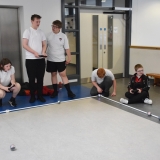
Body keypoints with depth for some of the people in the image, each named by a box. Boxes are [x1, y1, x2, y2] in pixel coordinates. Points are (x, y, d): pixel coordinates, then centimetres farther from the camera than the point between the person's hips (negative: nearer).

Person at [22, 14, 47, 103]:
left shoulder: (41, 32, 12)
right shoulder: (27, 31, -2)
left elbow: (44, 44, 13)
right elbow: (24, 45, -10)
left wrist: (43, 52, -8)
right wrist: (34, 52, -18)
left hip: (41, 59, 4)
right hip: (30, 59, -4)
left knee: (40, 78, 7)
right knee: (32, 78, 3)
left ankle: (40, 95, 17)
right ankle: (32, 96, 14)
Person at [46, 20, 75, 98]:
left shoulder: (63, 36, -3)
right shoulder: (49, 35, 1)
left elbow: (67, 48, -4)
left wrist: (69, 57, -7)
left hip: (60, 60, -2)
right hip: (51, 59, 2)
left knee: (63, 75, -1)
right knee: (53, 74, 10)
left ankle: (69, 92, 5)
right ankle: (55, 91, 22)